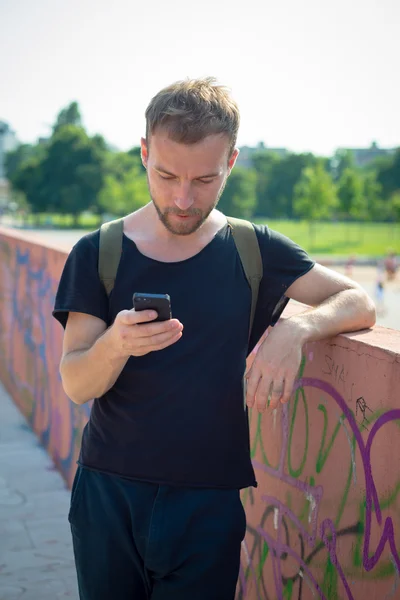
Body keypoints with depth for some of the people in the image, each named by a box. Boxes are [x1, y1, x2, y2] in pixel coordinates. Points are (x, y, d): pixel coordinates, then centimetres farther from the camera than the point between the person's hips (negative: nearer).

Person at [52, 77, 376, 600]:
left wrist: (296, 329, -24)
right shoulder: (98, 254, -3)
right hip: (109, 495, 1)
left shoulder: (255, 251, -1)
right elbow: (75, 385, -8)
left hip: (211, 502, 0)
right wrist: (117, 344, -30)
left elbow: (358, 303, -3)